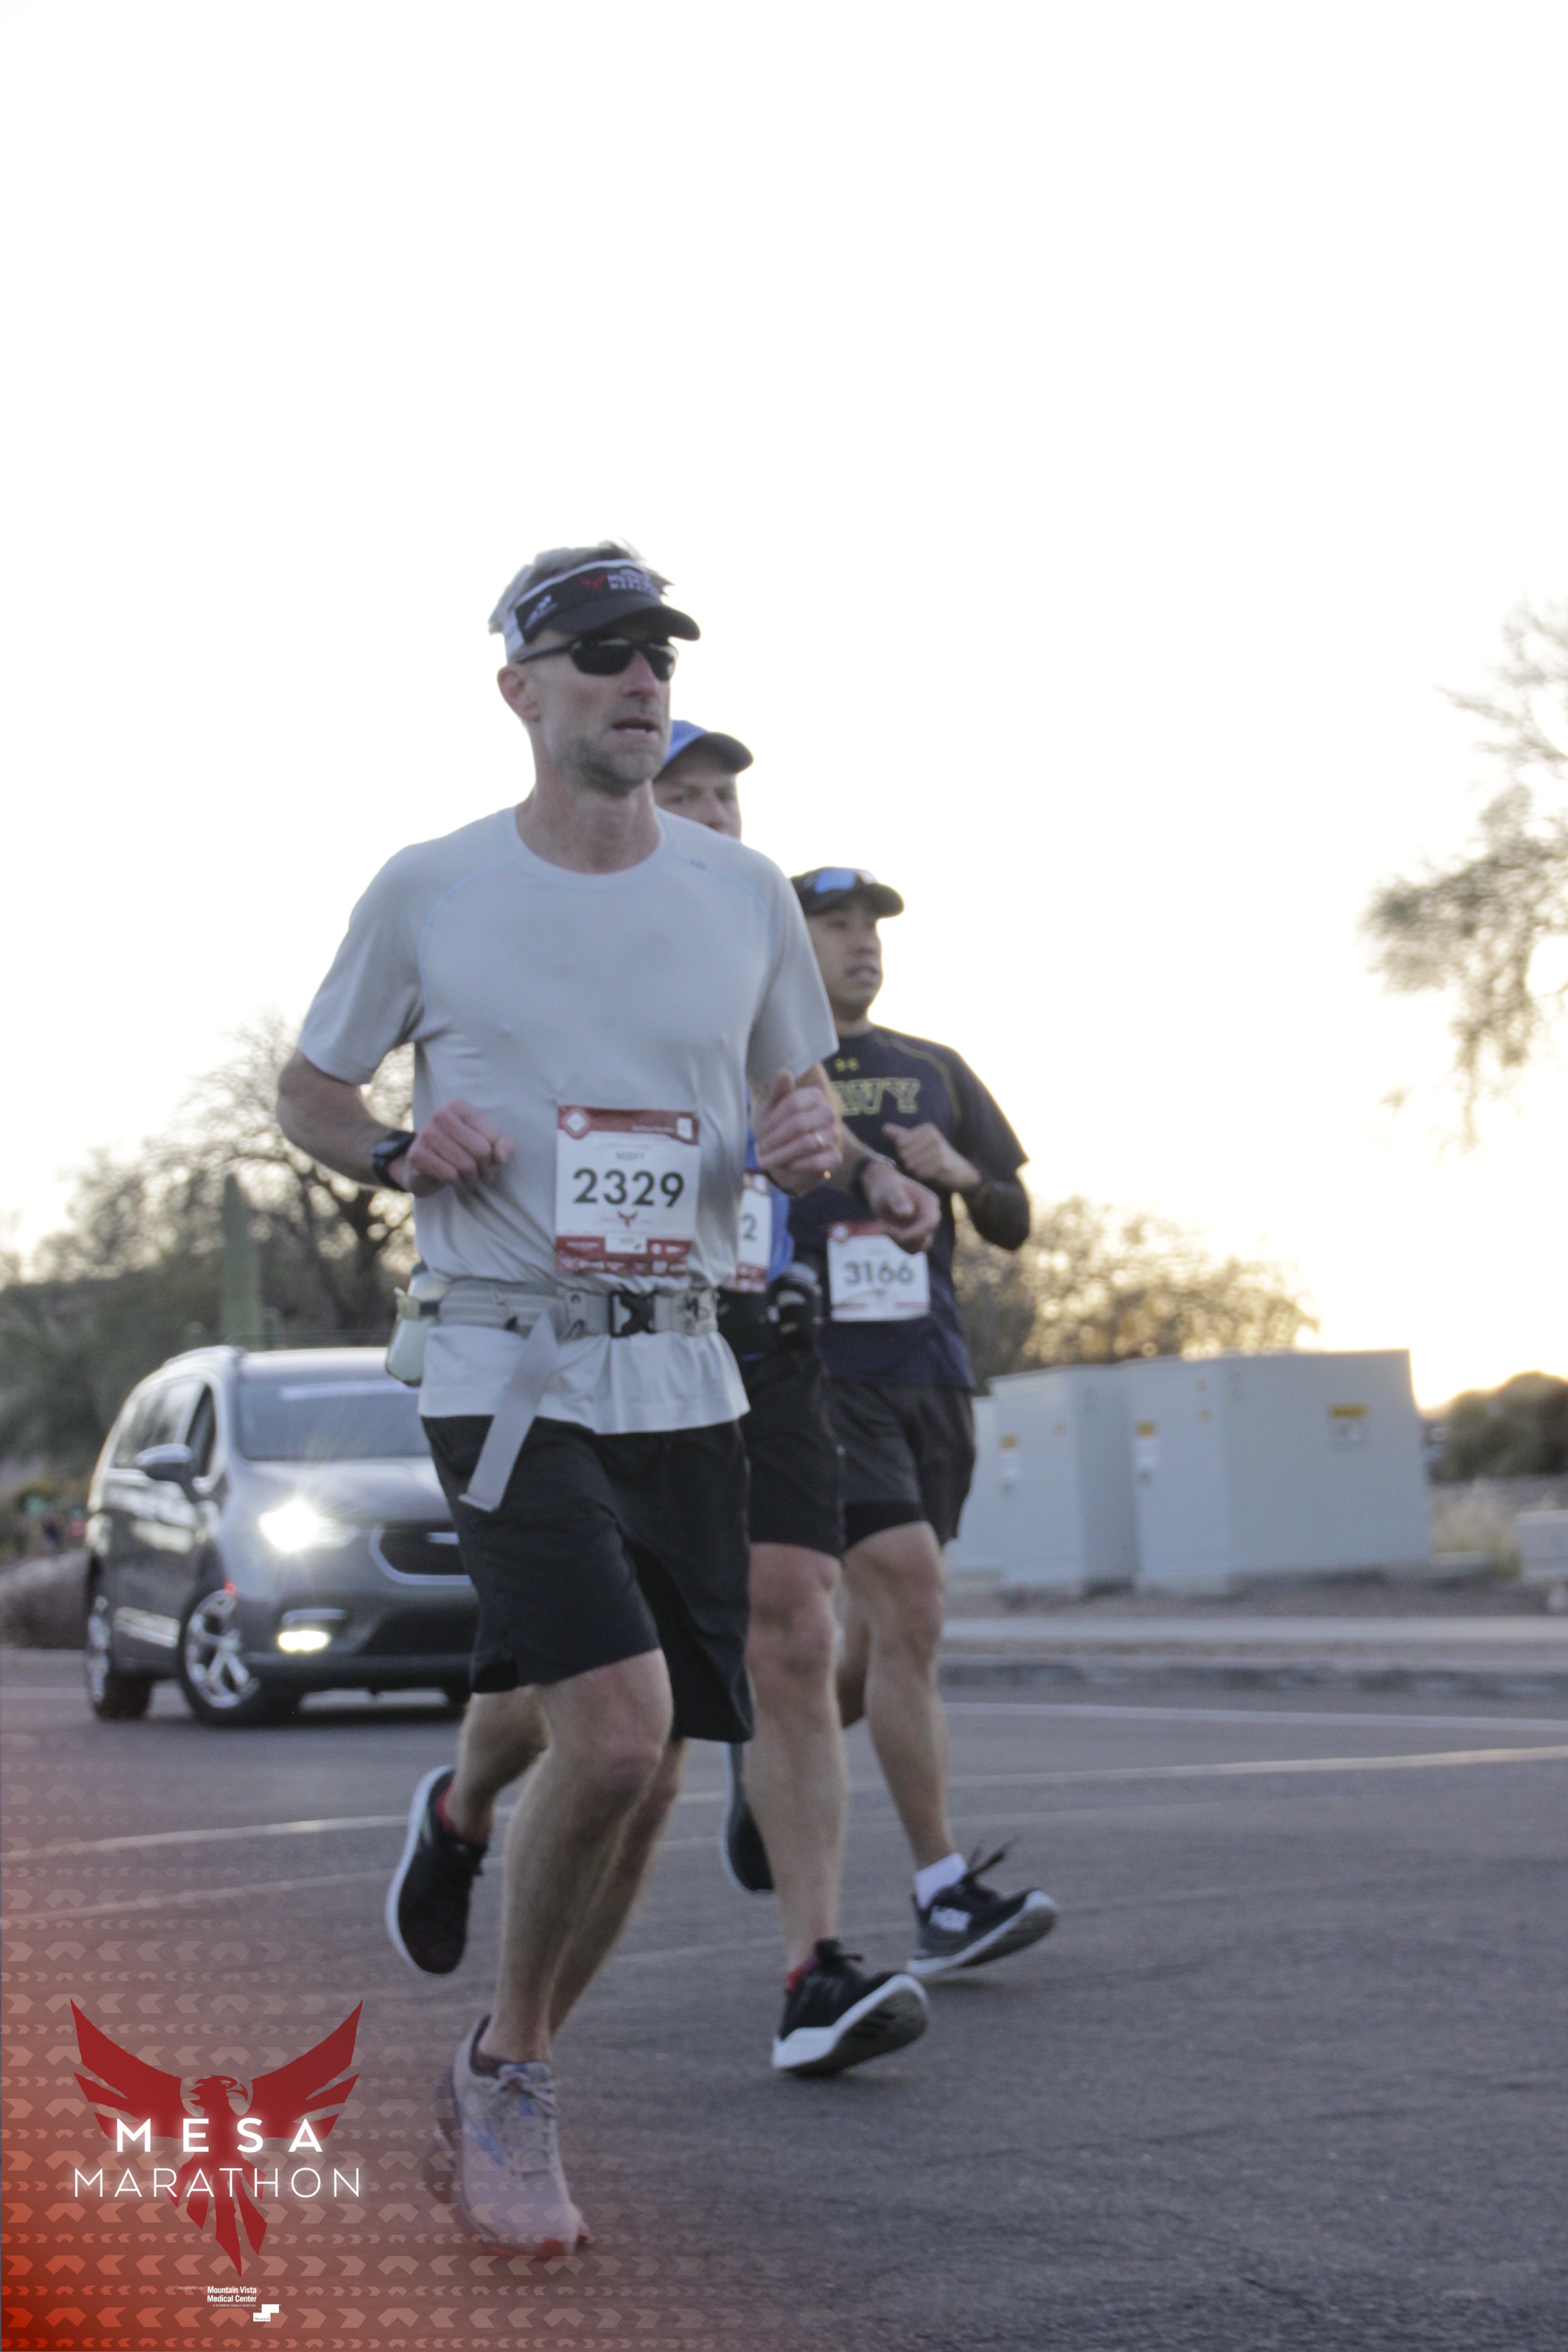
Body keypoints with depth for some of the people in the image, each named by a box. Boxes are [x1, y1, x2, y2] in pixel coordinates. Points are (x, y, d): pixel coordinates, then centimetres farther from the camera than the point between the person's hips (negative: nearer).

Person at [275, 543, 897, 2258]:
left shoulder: (743, 895, 8)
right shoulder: (429, 893, -1)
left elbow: (797, 1097, 19)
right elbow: (306, 1095, 10)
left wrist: (815, 1139, -4)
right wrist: (402, 1151, -11)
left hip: (684, 1376, 4)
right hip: (508, 1365, -4)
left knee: (641, 1780, 4)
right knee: (617, 1725, -21)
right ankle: (513, 2079, 1)